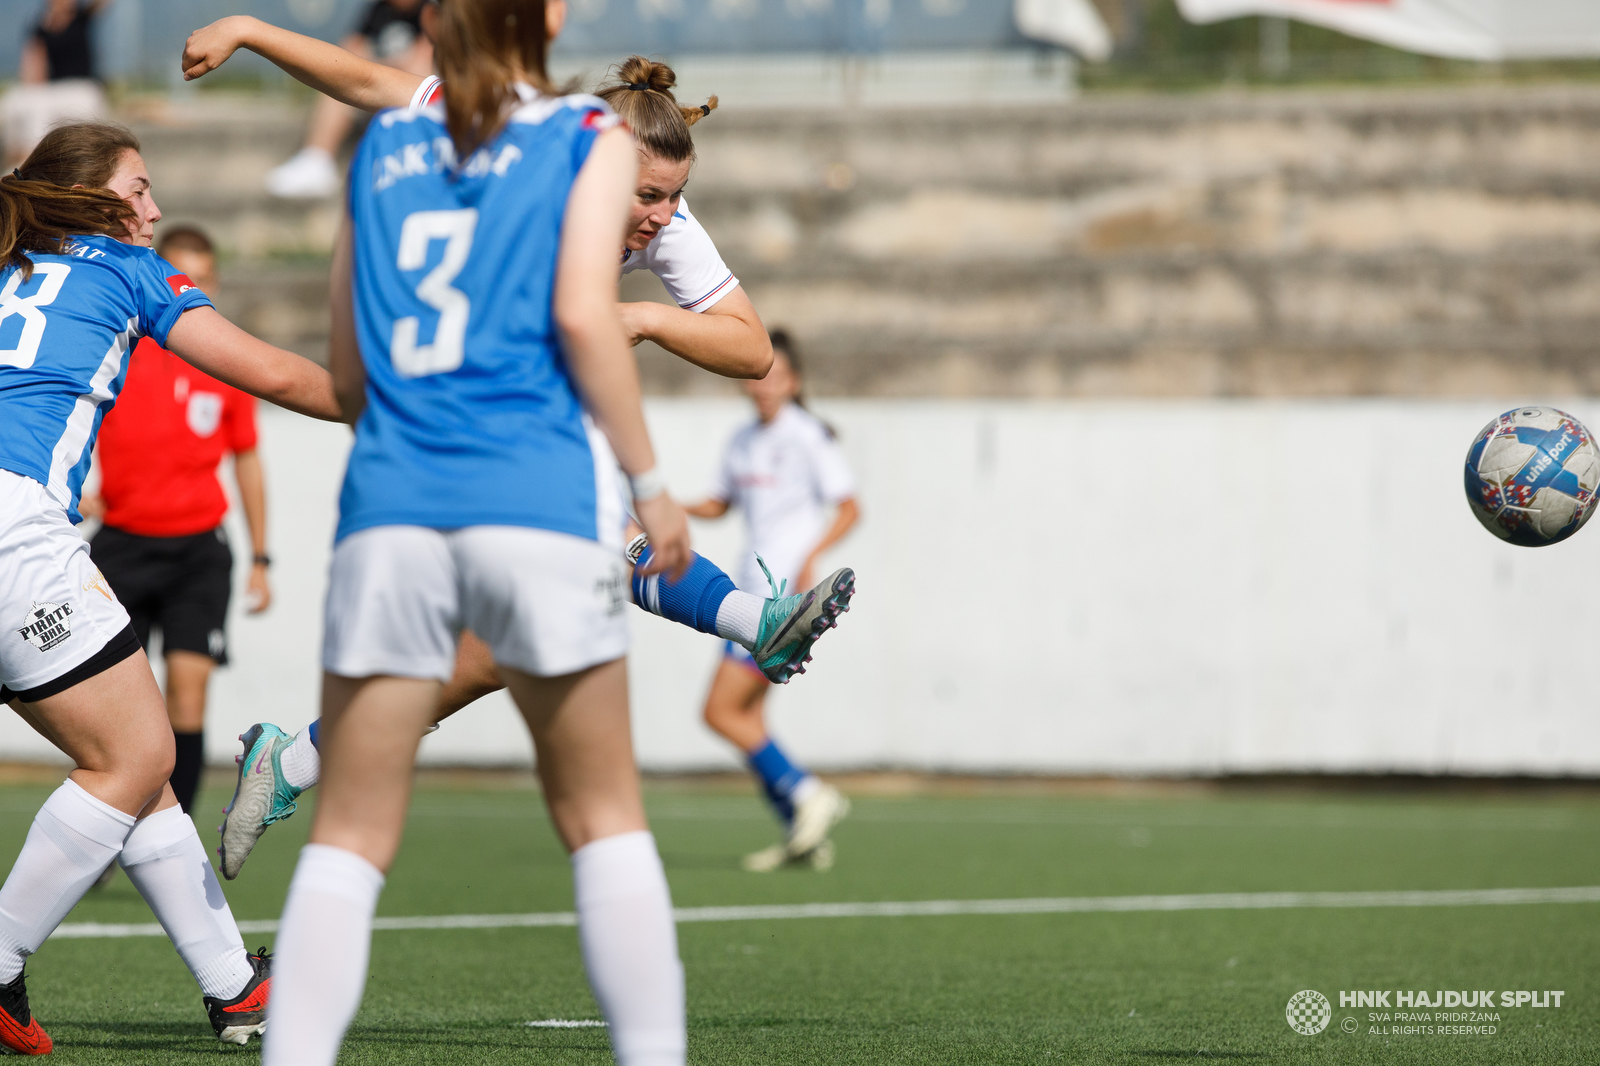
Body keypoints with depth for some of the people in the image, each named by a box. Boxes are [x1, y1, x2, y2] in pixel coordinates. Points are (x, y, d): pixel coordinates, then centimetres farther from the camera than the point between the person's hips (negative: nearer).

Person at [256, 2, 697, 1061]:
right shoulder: (589, 136, 7)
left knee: (350, 834, 3)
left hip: (390, 505, 3)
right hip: (540, 498, -3)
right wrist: (650, 481, -1)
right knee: (603, 815, 8)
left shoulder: (383, 143, 18)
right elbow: (582, 312, -8)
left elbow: (345, 371, 18)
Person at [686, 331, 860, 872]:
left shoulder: (810, 436, -8)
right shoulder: (743, 441, 14)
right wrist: (673, 507, 5)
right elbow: (719, 504, 25)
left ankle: (808, 794, -6)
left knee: (722, 711, -12)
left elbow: (848, 509, -11)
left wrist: (810, 556, -25)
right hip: (756, 587, 9)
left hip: (786, 590, -9)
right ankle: (803, 836, 9)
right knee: (747, 717, 6)